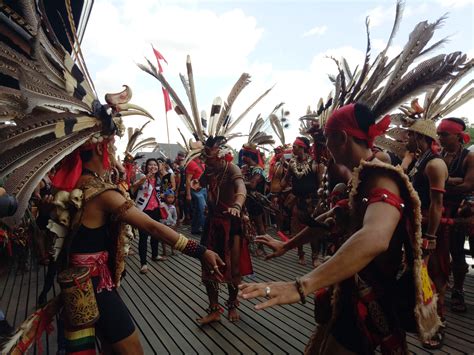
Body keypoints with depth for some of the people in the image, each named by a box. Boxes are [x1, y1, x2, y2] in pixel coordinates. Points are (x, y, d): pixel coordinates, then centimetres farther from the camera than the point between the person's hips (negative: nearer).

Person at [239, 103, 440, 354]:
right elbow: (333, 218, 17)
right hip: (355, 292, 8)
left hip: (372, 300, -8)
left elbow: (374, 238, -46)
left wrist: (301, 286, -53)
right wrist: (287, 245, 20)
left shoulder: (381, 178, -26)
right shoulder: (364, 177, 7)